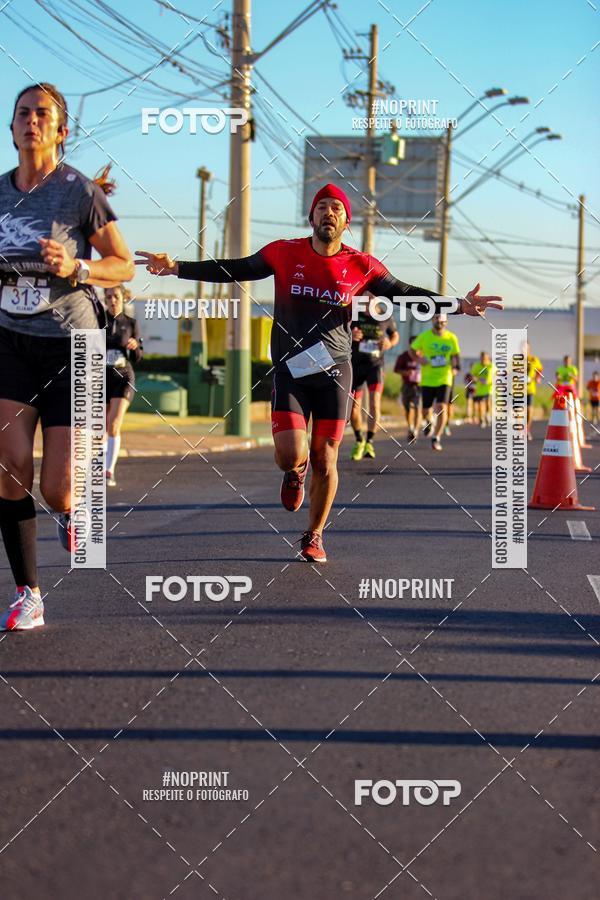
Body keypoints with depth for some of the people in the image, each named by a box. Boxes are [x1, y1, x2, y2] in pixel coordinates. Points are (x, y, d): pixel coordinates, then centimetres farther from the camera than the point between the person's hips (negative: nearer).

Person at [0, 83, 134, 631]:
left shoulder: (80, 191, -8)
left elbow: (124, 266, -2)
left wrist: (76, 267, -19)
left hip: (69, 345, -3)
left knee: (56, 490, -6)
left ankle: (72, 510, 32)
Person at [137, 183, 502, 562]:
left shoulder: (361, 266, 1)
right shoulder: (285, 254, 0)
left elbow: (406, 294, 8)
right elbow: (233, 270, 6)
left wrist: (458, 305, -2)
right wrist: (177, 268, -1)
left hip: (334, 373, 1)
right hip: (290, 370, -1)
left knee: (325, 462, 2)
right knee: (290, 456, -15)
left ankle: (314, 535, 24)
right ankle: (296, 471, 25)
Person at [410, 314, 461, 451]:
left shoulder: (451, 338, 1)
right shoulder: (424, 337, -4)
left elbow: (455, 355, 14)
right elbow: (412, 350, 8)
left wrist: (455, 367, -4)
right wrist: (419, 359, -12)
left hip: (444, 379, 0)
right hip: (427, 379, 0)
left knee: (441, 407, -16)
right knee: (425, 411, 5)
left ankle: (436, 438, -6)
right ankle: (429, 421, 44)